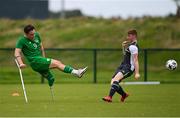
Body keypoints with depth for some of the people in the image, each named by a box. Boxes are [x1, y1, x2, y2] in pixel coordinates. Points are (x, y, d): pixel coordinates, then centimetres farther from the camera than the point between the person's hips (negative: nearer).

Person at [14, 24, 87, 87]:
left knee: (51, 79, 9)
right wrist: (21, 63, -33)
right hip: (35, 61, -8)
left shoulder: (36, 35, 11)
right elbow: (17, 53, -18)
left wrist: (44, 59, 23)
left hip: (40, 60, 8)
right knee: (57, 63, -19)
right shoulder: (22, 40, -9)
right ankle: (76, 72, -25)